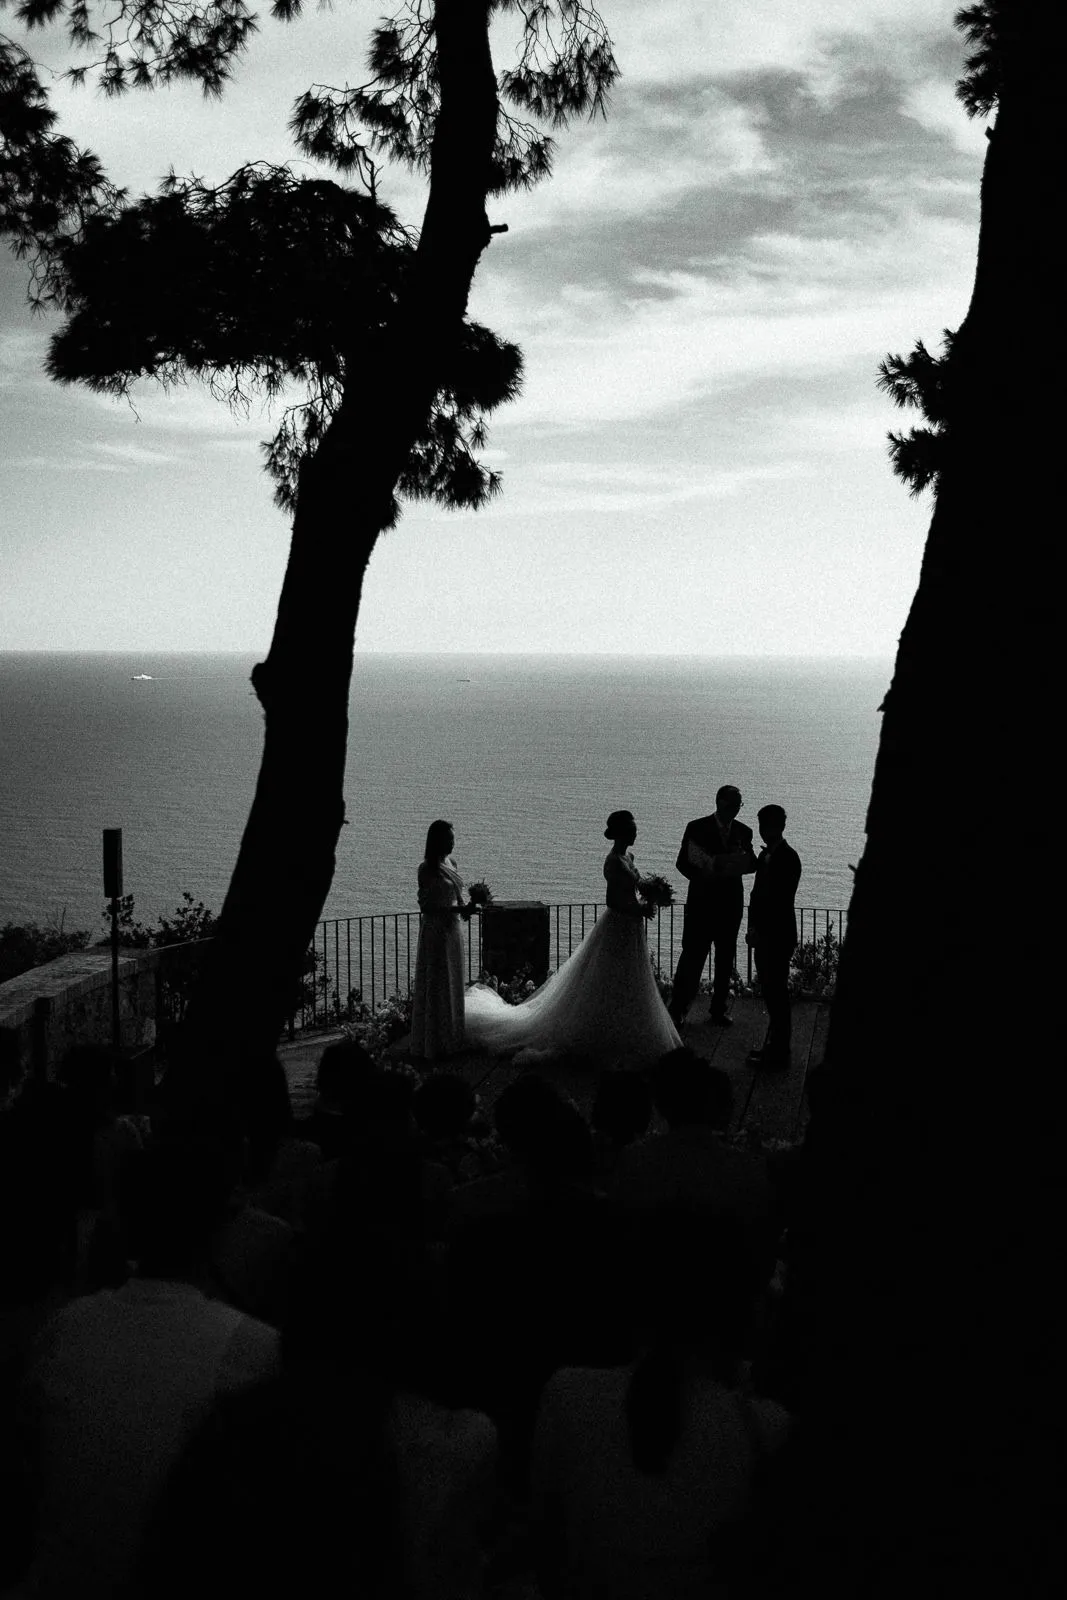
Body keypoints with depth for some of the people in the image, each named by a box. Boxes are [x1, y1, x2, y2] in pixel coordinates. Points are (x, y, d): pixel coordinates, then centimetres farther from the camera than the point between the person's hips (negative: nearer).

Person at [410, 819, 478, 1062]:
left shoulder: (450, 864, 9)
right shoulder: (427, 868, -14)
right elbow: (425, 906, -17)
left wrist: (464, 909, -3)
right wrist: (458, 909, -23)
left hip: (452, 929, 8)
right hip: (434, 931, -8)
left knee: (453, 986, 13)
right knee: (435, 988, -2)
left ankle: (450, 1040, 22)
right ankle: (430, 1045, 5)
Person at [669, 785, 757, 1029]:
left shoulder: (743, 832, 6)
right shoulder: (696, 828, -4)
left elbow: (752, 864, 4)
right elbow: (682, 862, -3)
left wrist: (738, 864, -18)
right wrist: (703, 877, -18)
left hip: (731, 903, 4)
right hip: (702, 902, -4)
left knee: (725, 958, 10)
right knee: (692, 956, -4)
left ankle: (719, 1009, 20)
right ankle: (677, 1010, 2)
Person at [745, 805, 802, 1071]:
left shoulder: (788, 857, -14)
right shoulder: (765, 855, 13)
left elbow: (783, 901, -19)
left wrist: (760, 931, -16)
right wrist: (753, 928, 7)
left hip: (778, 937, -8)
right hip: (764, 936, 8)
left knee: (776, 992, -3)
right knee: (770, 991, 14)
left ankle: (779, 1052, 4)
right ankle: (774, 1045, 23)